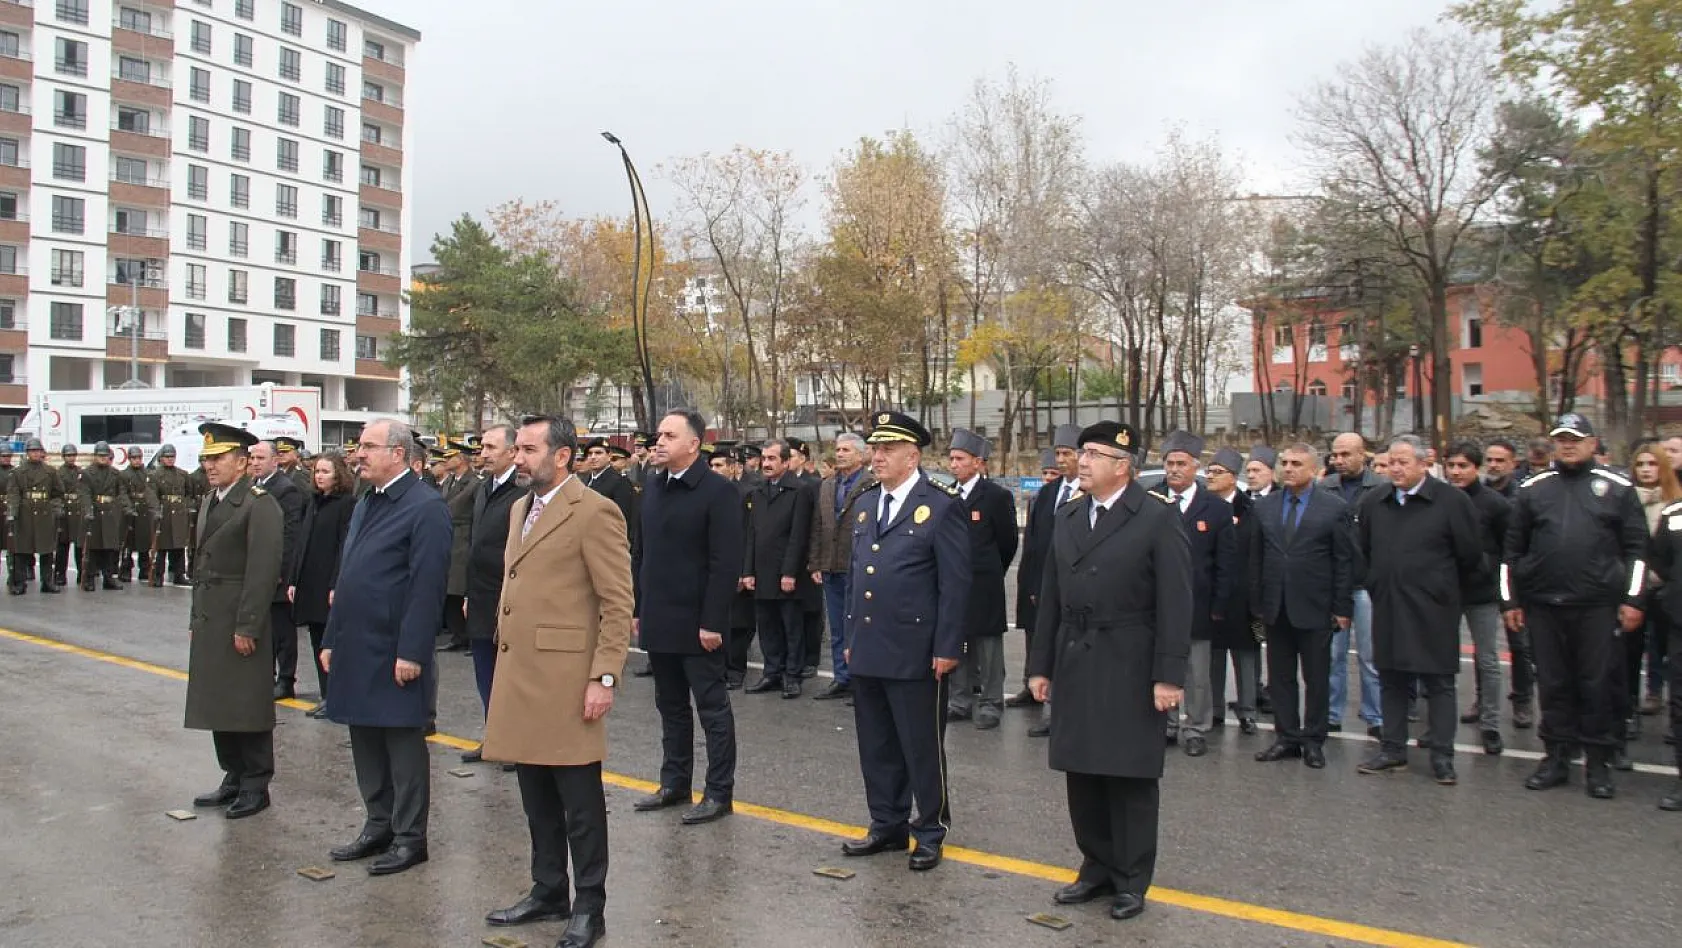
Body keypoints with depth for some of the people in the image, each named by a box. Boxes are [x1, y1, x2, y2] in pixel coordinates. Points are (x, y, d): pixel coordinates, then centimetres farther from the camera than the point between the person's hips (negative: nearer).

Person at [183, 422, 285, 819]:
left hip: (240, 623, -9)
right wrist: (195, 619, 16)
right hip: (209, 623, 9)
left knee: (248, 707, 0)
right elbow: (204, 564, 19)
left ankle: (255, 786, 11)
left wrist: (247, 626, -19)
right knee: (219, 705, 14)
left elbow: (264, 570, -18)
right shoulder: (209, 501, 15)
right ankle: (234, 779, 25)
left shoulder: (259, 504, -13)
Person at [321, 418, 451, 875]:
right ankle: (379, 825, 29)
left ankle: (409, 838, 15)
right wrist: (332, 640, 15)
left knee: (403, 744, 3)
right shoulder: (365, 504, 15)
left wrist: (412, 652, -21)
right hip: (356, 650, 9)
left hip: (394, 653, -8)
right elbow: (346, 577, 18)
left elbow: (428, 587, -19)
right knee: (366, 742, 16)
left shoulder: (426, 507, -14)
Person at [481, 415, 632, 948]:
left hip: (565, 679, -8)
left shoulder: (594, 512, -11)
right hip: (519, 675, 8)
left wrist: (604, 678, -17)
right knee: (538, 799, 18)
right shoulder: (520, 509, 16)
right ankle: (548, 892, 32)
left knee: (580, 802, 3)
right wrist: (502, 648, 17)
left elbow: (619, 605, -13)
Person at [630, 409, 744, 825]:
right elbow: (643, 553, 15)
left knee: (713, 709, 3)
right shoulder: (653, 489, 10)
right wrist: (639, 610, 12)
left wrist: (712, 622, -19)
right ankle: (674, 783, 29)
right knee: (671, 707, 17)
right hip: (659, 622, 7)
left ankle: (719, 792, 12)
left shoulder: (718, 491, -13)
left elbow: (725, 563, -17)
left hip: (696, 624, -7)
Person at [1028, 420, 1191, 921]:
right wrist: (1040, 664, 10)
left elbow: (1175, 602, -11)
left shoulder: (1158, 518, -8)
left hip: (1130, 669, -5)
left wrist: (1169, 674, -15)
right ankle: (1098, 868, 27)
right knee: (1082, 774, 11)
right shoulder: (1067, 516, 10)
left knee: (1131, 777, 4)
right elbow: (1051, 596, 12)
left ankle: (1131, 880, 19)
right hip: (1075, 664, 6)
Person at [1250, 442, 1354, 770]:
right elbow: (1255, 558, 7)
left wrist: (1342, 608, -7)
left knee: (1317, 679, 7)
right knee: (1280, 676, 9)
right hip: (1275, 608, 3)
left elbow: (1344, 561, -4)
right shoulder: (1264, 507, 7)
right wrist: (1256, 603, 4)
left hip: (1314, 608, -3)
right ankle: (1287, 737, 20)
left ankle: (1313, 740, 18)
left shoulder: (1335, 507, -3)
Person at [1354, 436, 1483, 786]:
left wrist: (1446, 588, 7)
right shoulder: (1373, 502, 5)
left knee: (1438, 683, 4)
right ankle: (1393, 748, 21)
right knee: (1392, 681, 12)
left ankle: (1442, 756, 11)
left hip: (1433, 611, -4)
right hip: (1387, 609, 5)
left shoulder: (1452, 501, -9)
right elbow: (1362, 551, 18)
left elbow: (1470, 556, -2)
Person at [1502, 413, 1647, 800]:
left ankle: (1599, 763, 14)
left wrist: (1632, 599, -2)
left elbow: (1636, 548, 4)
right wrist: (1510, 600, 6)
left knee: (1598, 684, 3)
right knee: (1553, 683, 8)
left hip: (1598, 606, -1)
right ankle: (1557, 756, 18)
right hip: (1544, 605, 2)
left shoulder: (1617, 488, 5)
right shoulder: (1533, 489, 8)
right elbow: (1512, 549, 9)